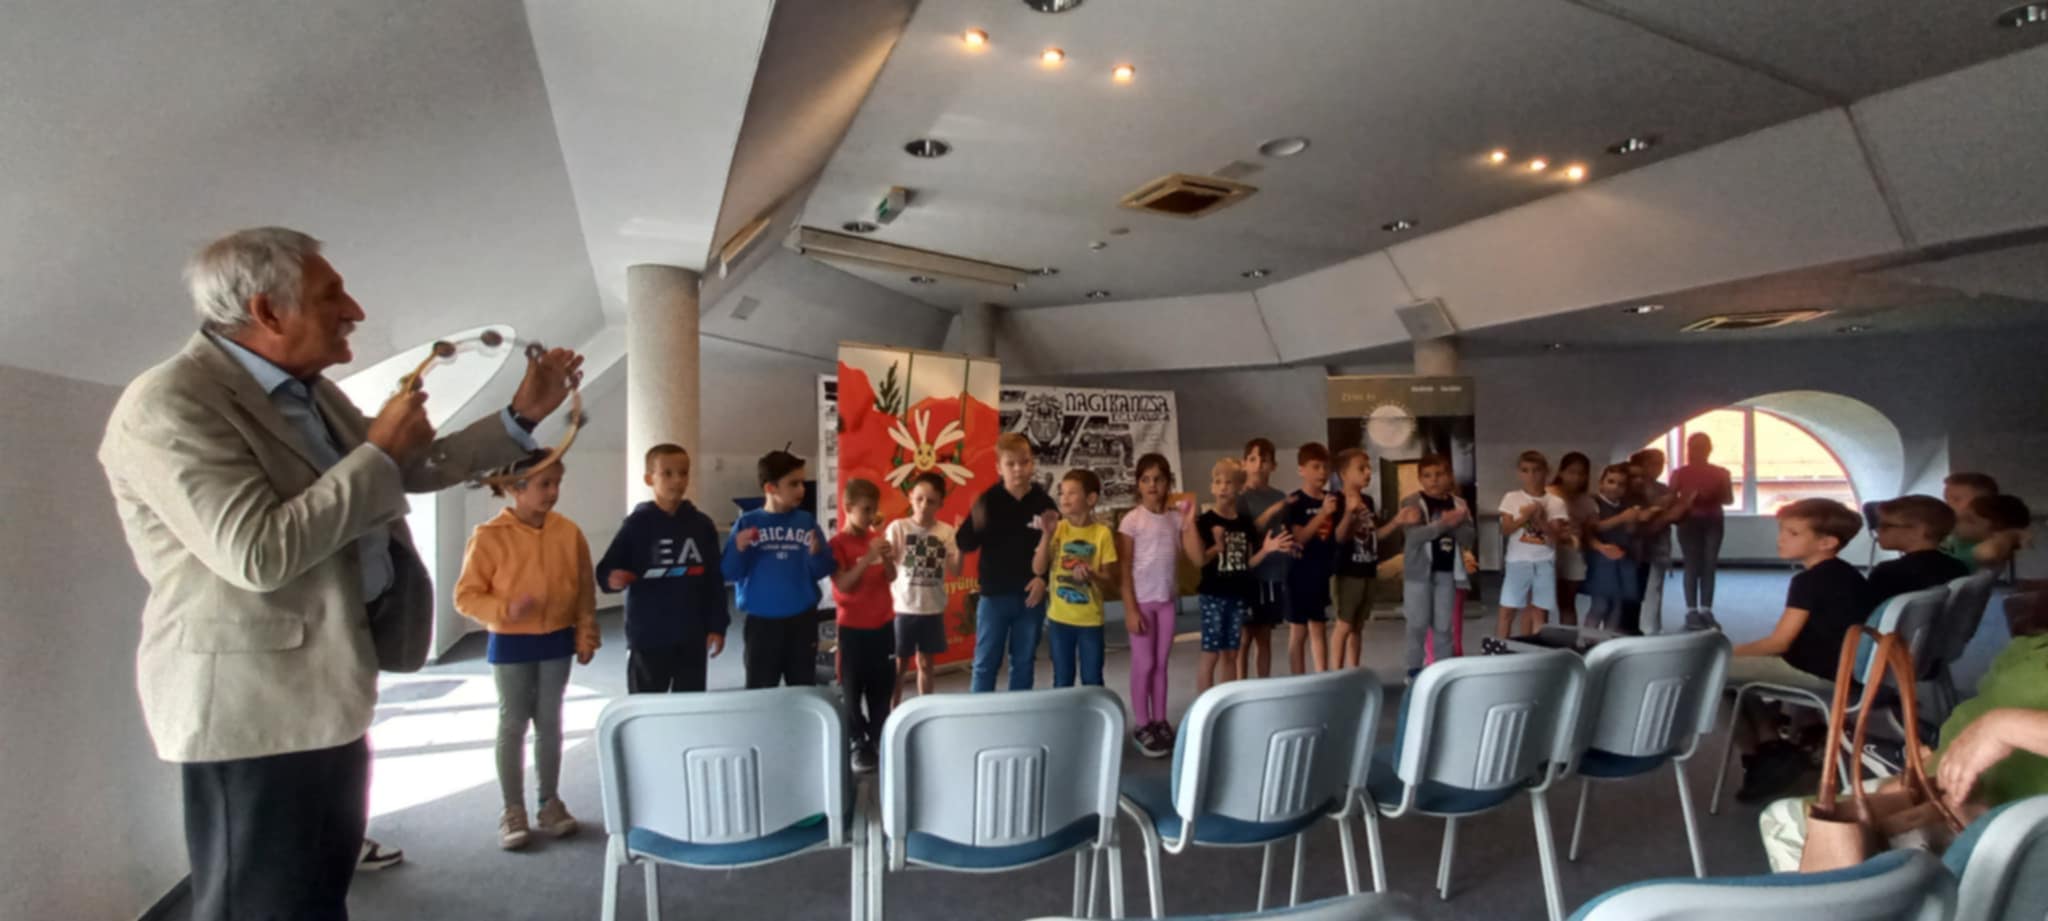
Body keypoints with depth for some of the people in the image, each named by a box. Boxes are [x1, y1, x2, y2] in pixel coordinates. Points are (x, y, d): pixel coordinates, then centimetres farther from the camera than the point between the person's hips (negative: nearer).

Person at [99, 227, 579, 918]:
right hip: (252, 704, -9)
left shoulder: (310, 390, 10)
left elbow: (412, 468, 20)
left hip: (328, 691, 9)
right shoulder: (168, 405, -19)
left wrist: (522, 416, 12)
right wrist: (378, 452, -20)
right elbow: (258, 553, -29)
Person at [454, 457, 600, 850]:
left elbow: (585, 589, 4)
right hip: (510, 644, -3)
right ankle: (513, 810, 18)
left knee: (550, 722, 11)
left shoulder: (569, 532, -4)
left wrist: (586, 634, 1)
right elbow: (466, 595, -10)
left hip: (556, 641, 3)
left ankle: (550, 802, 24)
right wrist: (504, 610, -26)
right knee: (513, 724, 6)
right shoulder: (489, 537, -13)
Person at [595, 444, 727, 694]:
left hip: (692, 636, 3)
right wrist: (612, 579, -28)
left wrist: (717, 626, 2)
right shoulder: (638, 524, -6)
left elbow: (715, 579, 5)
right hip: (648, 636, -3)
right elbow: (606, 569, -6)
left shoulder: (702, 525, 2)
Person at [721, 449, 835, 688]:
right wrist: (739, 549, -23)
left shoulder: (807, 521, 1)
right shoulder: (747, 523, -3)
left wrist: (816, 553, -23)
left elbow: (823, 570, -3)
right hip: (761, 622, -1)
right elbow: (728, 573, -6)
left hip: (802, 620, 2)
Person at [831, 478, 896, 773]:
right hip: (853, 627, -5)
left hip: (883, 623, 5)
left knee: (883, 684, 12)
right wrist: (869, 557, -27)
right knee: (853, 687, 3)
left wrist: (888, 559, -14)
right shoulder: (838, 543, -11)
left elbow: (891, 578, 6)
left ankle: (880, 737, 24)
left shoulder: (878, 537, 4)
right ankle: (858, 745, 13)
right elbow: (843, 585, -19)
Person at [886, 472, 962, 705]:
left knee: (925, 663, 14)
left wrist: (961, 545, -17)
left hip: (933, 608, 3)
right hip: (903, 607, -3)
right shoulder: (898, 527, -8)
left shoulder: (946, 531, -1)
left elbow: (954, 571, -4)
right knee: (898, 663, 7)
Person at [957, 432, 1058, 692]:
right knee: (986, 663, 6)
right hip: (994, 595, -2)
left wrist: (1044, 578, -8)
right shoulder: (988, 500, -6)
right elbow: (964, 544, -10)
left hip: (1031, 596, 2)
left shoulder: (1043, 502, -2)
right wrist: (977, 524, -30)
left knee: (1024, 662, 13)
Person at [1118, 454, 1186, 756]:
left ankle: (1160, 721, 21)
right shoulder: (1132, 520, -9)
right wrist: (1130, 608, -13)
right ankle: (1142, 726, 13)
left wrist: (1189, 521, -5)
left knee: (1161, 663, 12)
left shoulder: (1175, 517, 4)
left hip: (1167, 598, 4)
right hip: (1142, 600, -4)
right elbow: (1124, 568, -10)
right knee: (1143, 664, 2)